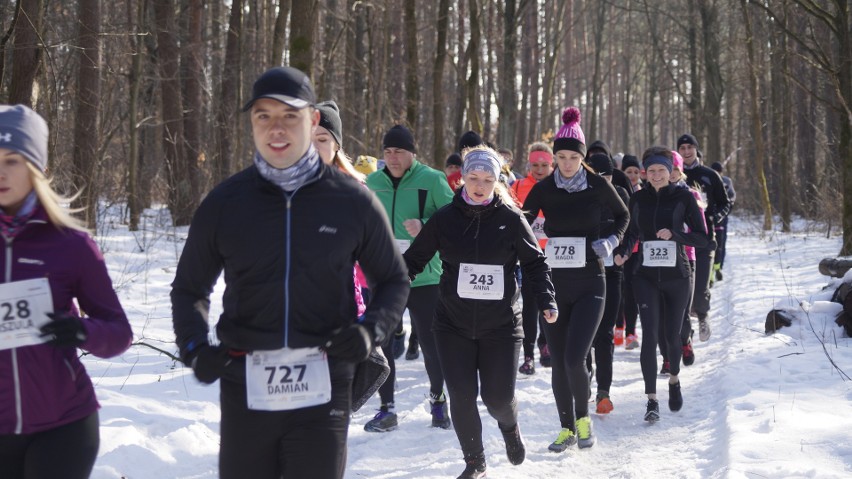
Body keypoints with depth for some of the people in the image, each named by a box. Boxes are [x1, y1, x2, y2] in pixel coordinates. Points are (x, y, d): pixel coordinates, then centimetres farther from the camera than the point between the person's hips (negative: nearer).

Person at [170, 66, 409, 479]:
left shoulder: (352, 201, 0)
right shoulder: (223, 203, 3)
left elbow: (393, 281, 12)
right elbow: (189, 289, 16)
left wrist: (371, 330, -7)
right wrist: (194, 347, -2)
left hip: (321, 393, -1)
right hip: (245, 393, 1)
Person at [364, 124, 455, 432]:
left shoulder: (431, 180, -7)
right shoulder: (374, 182, 7)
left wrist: (425, 227, -22)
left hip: (424, 276, -3)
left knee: (431, 342, 4)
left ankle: (437, 399, 27)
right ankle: (387, 409, 12)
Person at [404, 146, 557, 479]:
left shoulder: (510, 219, -5)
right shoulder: (445, 218, -2)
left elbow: (534, 263, 2)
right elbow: (415, 258, 2)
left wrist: (545, 301, -9)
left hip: (501, 324, -1)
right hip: (453, 323, 1)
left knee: (498, 396, -1)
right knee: (462, 396, -4)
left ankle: (509, 426, 37)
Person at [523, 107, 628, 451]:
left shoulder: (597, 186, -3)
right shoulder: (543, 190, 0)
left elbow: (622, 214, 14)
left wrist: (612, 241, -2)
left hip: (589, 285, -2)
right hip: (553, 284, 2)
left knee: (574, 359, -15)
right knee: (558, 362, 6)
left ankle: (583, 418, 10)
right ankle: (567, 429, 21)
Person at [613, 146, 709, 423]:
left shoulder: (683, 197, -3)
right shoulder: (637, 199, 5)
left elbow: (702, 239, -6)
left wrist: (673, 234, -21)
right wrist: (622, 252, -4)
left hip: (676, 276, -1)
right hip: (646, 277, 1)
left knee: (672, 335, 10)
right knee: (650, 335, -11)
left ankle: (674, 379, 40)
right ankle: (652, 400, -9)